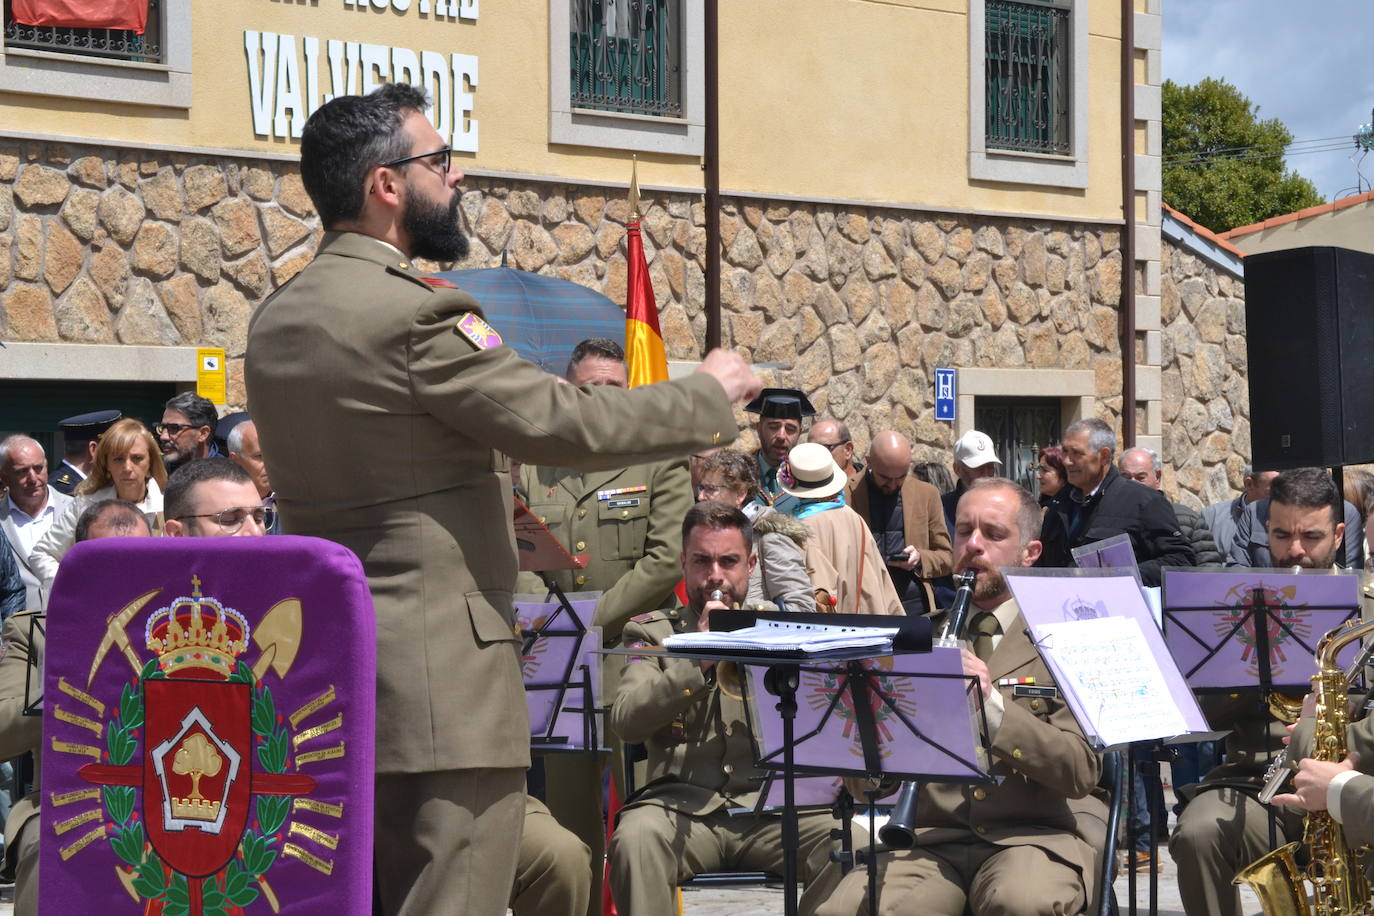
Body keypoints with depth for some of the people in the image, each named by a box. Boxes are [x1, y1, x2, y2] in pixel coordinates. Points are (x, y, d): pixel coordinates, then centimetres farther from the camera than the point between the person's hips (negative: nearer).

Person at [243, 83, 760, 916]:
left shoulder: (277, 323, 11)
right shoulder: (413, 313, -17)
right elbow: (569, 425, -15)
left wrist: (488, 490, 26)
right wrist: (709, 394, -1)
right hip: (437, 679, -9)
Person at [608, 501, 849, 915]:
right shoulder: (653, 630, 14)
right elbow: (625, 720, -4)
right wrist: (699, 660, -16)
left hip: (772, 805, 1)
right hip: (683, 803, -1)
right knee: (635, 838, -34)